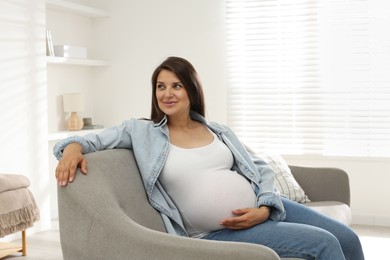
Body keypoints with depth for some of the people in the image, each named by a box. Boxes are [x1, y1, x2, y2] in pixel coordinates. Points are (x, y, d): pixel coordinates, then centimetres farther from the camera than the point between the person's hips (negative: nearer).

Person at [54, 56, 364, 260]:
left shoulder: (219, 132, 10)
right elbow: (95, 139, 1)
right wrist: (73, 147, -24)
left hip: (262, 208, 6)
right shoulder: (143, 131, 0)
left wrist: (264, 208, -9)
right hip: (219, 232, -5)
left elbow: (261, 169, 9)